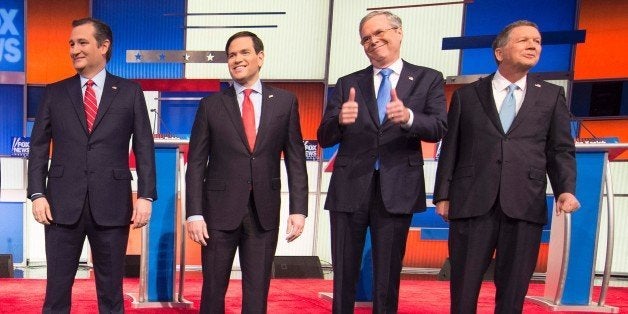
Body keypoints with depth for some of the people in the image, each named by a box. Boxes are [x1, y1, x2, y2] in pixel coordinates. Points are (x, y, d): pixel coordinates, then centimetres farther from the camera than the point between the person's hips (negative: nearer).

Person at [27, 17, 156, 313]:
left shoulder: (130, 91, 5)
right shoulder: (55, 93, 9)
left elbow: (144, 147, 1)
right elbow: (38, 146, 8)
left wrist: (146, 196, -7)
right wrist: (37, 194, -2)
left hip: (112, 204, -1)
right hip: (63, 204, 2)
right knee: (57, 289, 8)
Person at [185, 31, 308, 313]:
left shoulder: (285, 101, 4)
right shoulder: (211, 105, 2)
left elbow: (295, 159, 3)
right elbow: (196, 163, 1)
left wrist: (298, 208, -3)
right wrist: (194, 214, -6)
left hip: (265, 210, 1)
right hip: (220, 210, 0)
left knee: (257, 290, 10)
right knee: (213, 288, 9)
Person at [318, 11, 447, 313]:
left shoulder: (428, 79, 4)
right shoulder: (347, 83, 8)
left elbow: (439, 128, -8)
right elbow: (324, 138, 2)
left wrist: (408, 117, -29)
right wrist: (340, 120, -21)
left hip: (396, 189, -1)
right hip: (350, 187, 2)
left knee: (388, 276, 11)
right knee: (343, 276, 11)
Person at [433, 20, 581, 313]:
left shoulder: (552, 96, 13)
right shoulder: (466, 95, 10)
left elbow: (561, 150, 8)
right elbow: (450, 149, 9)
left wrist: (565, 189, -9)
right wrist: (442, 195, 3)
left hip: (525, 206, 1)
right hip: (472, 202, -1)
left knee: (513, 289, 8)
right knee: (464, 287, 5)